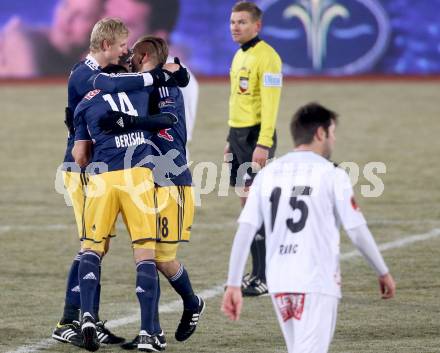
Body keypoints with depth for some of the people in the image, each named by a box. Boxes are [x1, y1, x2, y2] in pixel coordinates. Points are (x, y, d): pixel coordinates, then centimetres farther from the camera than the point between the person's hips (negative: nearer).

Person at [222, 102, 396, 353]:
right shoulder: (331, 174, -4)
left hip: (278, 283, 5)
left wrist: (233, 285, 3)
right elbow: (357, 232, -2)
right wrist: (384, 273, 12)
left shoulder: (268, 173, 8)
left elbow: (244, 231, 2)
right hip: (318, 283, -5)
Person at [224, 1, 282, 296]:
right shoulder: (240, 56, 16)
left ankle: (264, 278, -9)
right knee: (247, 204, 10)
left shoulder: (266, 57, -13)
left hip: (257, 137, -9)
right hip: (238, 134, 9)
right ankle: (258, 272, 15)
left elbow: (270, 105, -18)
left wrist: (263, 145, -24)